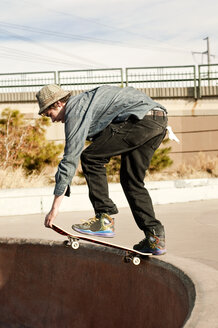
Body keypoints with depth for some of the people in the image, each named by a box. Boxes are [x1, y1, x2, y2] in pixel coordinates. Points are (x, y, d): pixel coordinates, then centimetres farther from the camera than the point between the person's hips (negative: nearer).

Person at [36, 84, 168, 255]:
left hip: (141, 119, -10)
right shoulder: (85, 101, 26)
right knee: (131, 181, 15)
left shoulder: (76, 109, -4)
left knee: (90, 158, -3)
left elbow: (70, 158, -8)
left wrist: (55, 207, -6)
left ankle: (105, 219, -3)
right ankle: (155, 237, 12)